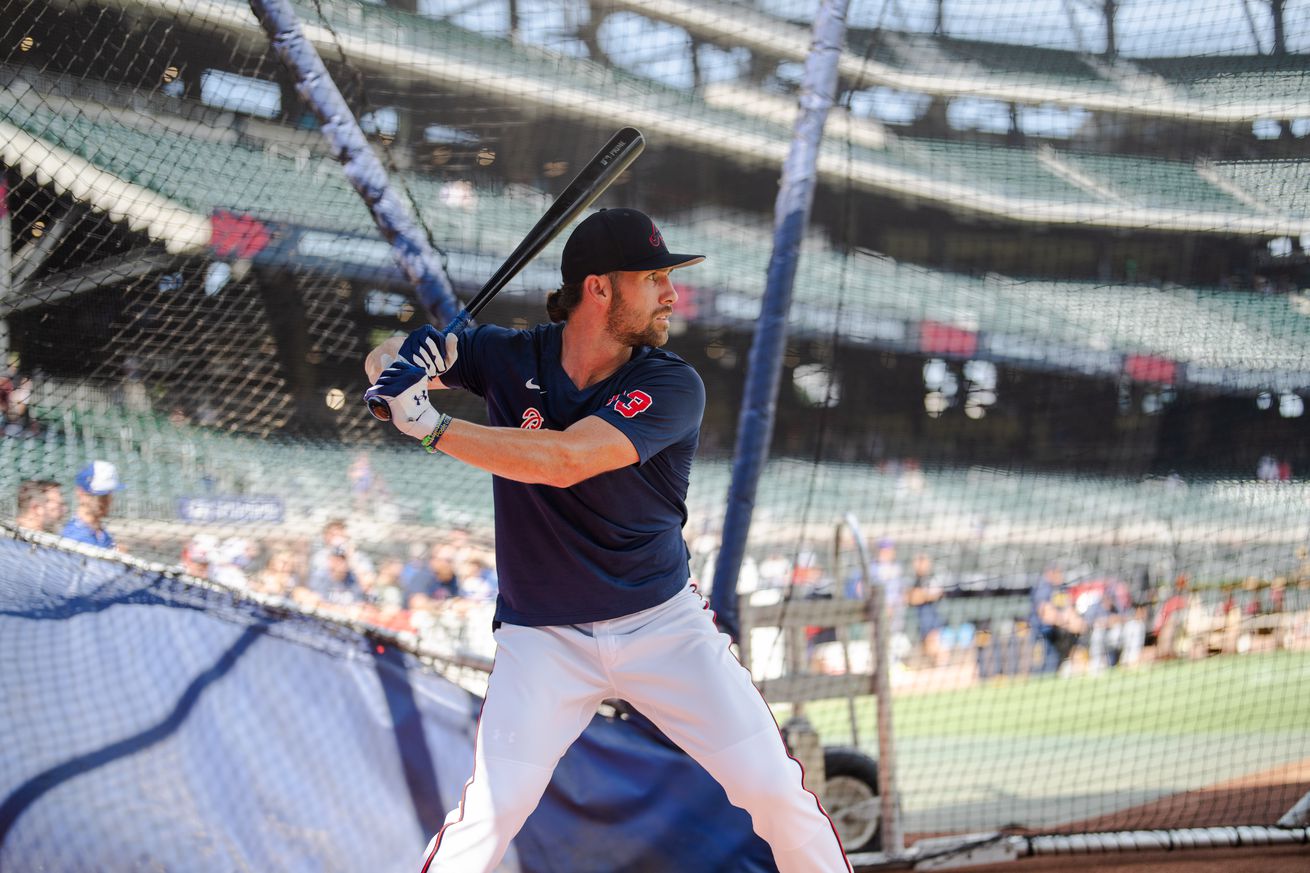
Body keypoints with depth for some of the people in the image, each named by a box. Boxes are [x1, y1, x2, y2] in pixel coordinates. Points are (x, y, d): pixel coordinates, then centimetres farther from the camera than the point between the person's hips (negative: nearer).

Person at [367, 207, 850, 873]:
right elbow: (383, 366, 6)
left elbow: (565, 461, -27)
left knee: (773, 788, -3)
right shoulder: (510, 358, -5)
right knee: (490, 814, -15)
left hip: (662, 625, 0)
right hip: (543, 641, 0)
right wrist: (418, 355, -19)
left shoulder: (673, 386, -13)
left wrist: (431, 426, -29)